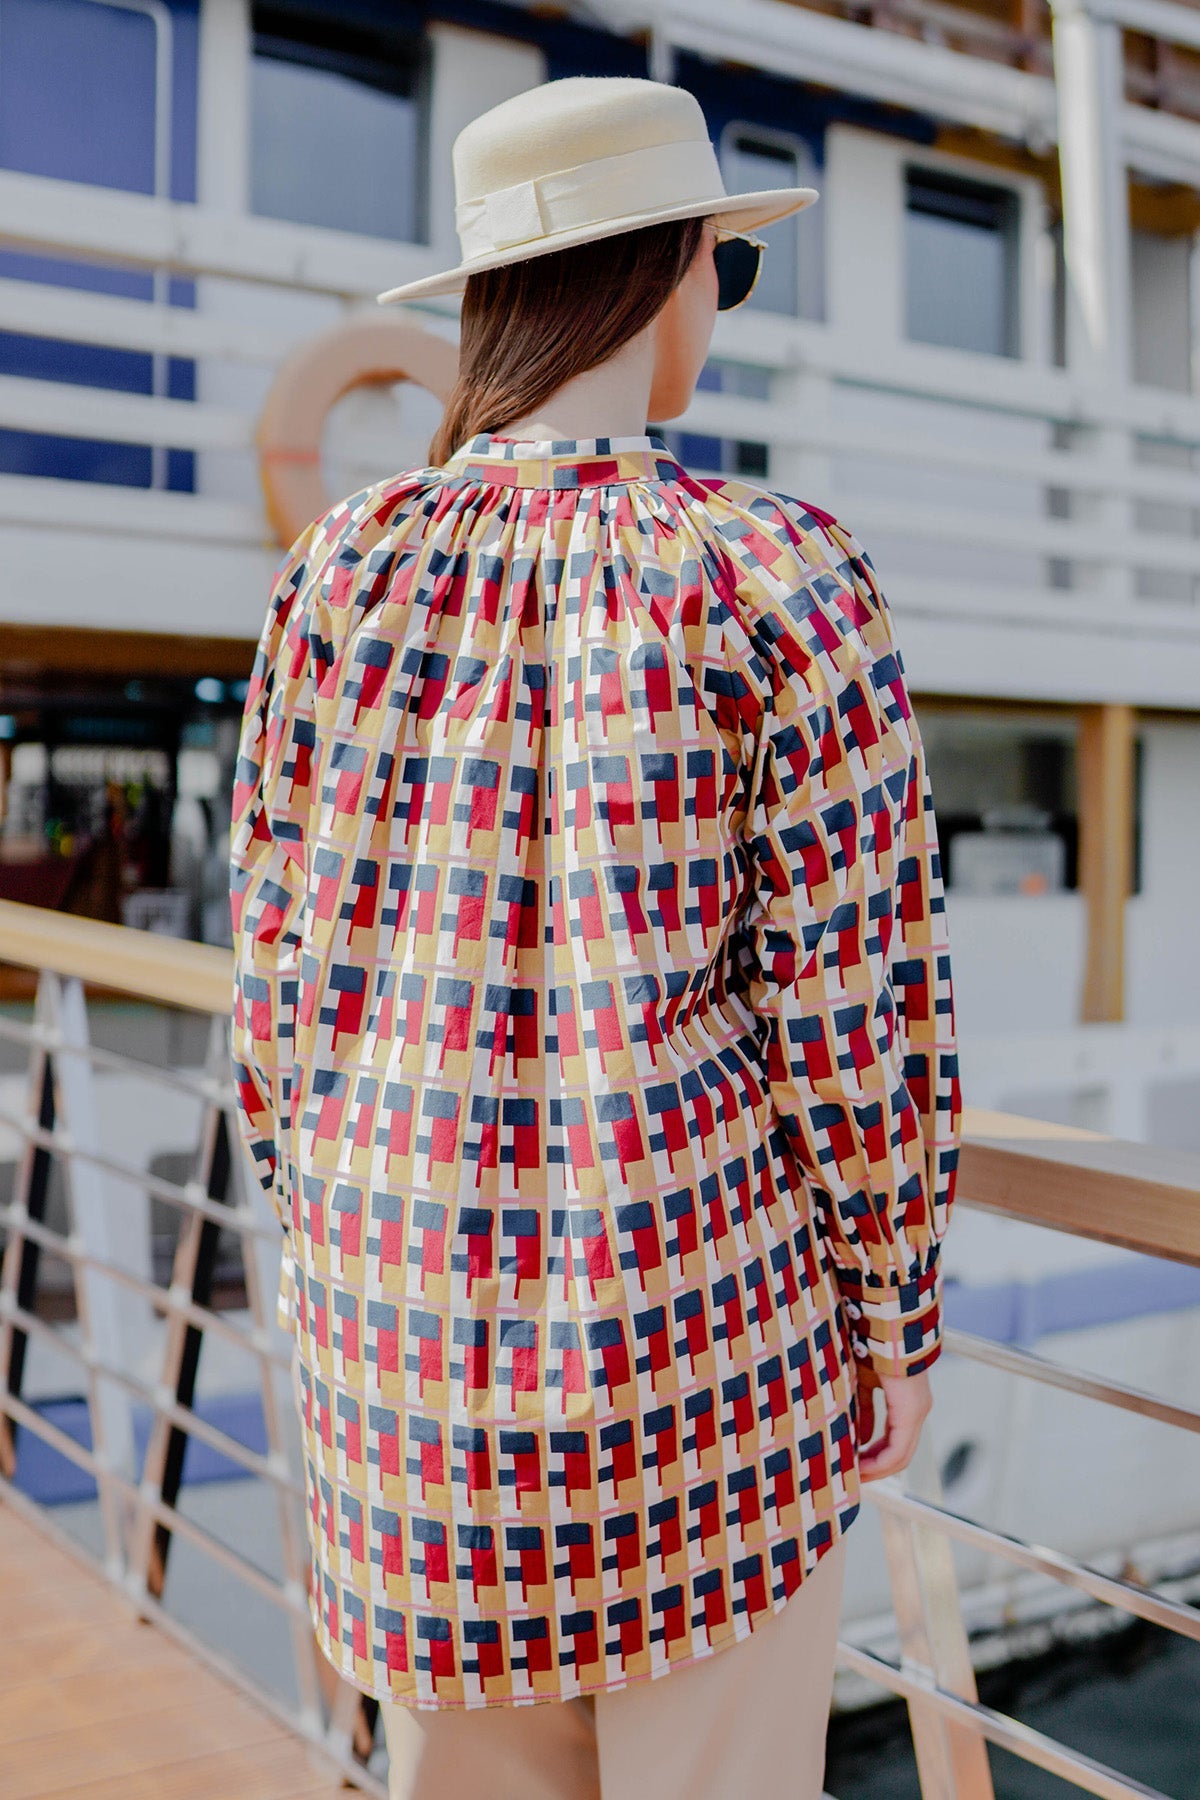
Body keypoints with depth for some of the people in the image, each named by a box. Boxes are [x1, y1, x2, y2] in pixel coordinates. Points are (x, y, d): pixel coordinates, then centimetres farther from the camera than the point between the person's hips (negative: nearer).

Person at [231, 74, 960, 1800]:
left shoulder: (342, 569, -2)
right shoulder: (778, 578, -13)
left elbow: (280, 962, 2)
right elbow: (856, 1004, -12)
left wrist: (332, 1256, 15)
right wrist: (897, 1316, 2)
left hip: (419, 1297, 4)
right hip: (702, 1301, -4)